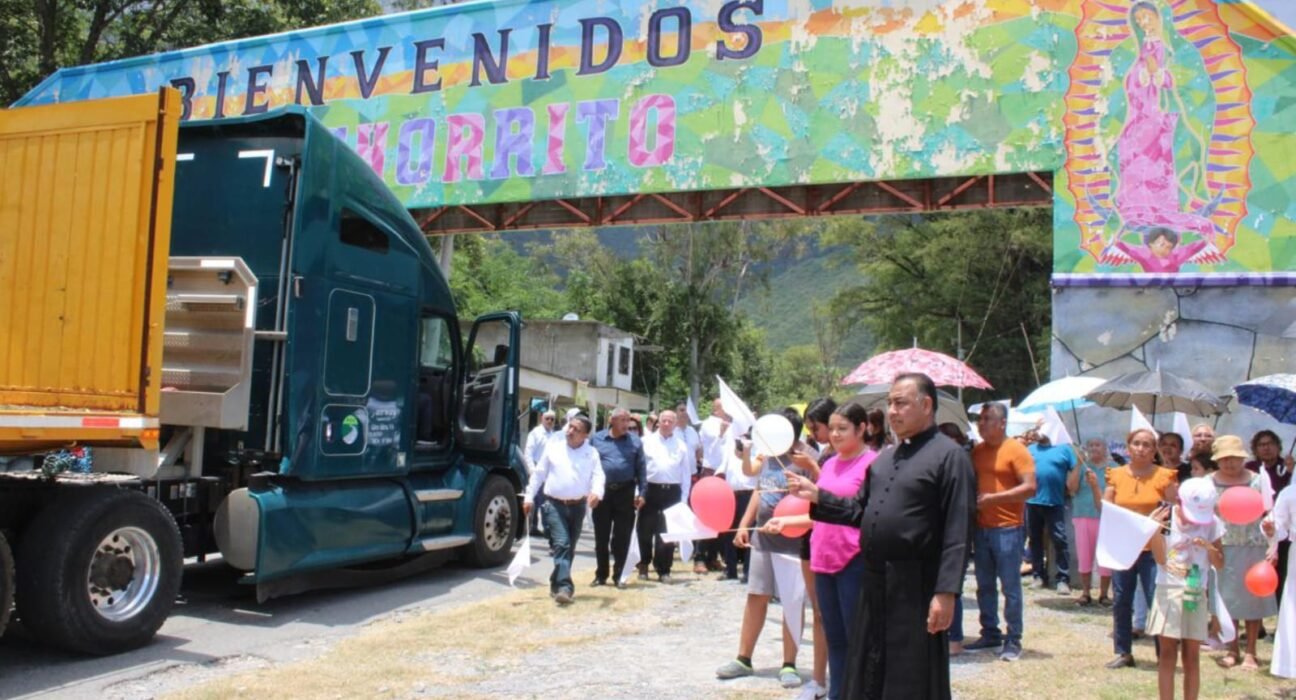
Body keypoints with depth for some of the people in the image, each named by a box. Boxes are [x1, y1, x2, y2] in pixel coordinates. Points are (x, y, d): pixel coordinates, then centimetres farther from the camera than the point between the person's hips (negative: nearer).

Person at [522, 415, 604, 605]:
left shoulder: (591, 453, 4)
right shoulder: (553, 448, 4)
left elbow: (598, 476, -7)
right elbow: (539, 473, 8)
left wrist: (597, 492, -27)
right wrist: (529, 497, 6)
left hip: (578, 506, 2)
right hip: (555, 504, -2)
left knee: (569, 547, 11)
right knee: (561, 544, -15)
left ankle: (557, 584, 26)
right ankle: (564, 586, -19)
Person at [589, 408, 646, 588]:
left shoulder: (635, 441, 4)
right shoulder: (596, 439, 5)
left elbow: (641, 469, 3)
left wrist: (641, 493, -3)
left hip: (625, 493, -1)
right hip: (602, 492, 1)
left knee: (622, 537, 3)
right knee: (601, 536, 8)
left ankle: (618, 576, 13)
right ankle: (601, 575, 19)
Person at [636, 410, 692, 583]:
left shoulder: (681, 446, 8)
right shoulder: (647, 441, 4)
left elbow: (686, 474, 8)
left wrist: (684, 498, 3)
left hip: (672, 492, 1)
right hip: (651, 490, -1)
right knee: (645, 530, 6)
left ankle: (663, 570, 14)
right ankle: (644, 564, 25)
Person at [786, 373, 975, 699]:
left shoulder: (949, 456, -10)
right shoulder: (886, 457, 14)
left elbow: (957, 533, -16)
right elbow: (860, 510, 17)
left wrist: (946, 593, -20)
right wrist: (816, 496, 5)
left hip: (916, 587, -7)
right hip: (874, 584, 8)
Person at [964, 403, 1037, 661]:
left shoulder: (1016, 450, -7)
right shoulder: (976, 451, 11)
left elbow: (1030, 487, -15)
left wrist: (993, 498, -18)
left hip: (1008, 528, -6)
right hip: (981, 528, 6)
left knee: (1010, 586, -1)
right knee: (985, 586, 12)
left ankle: (1013, 640, 6)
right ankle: (990, 634, 22)